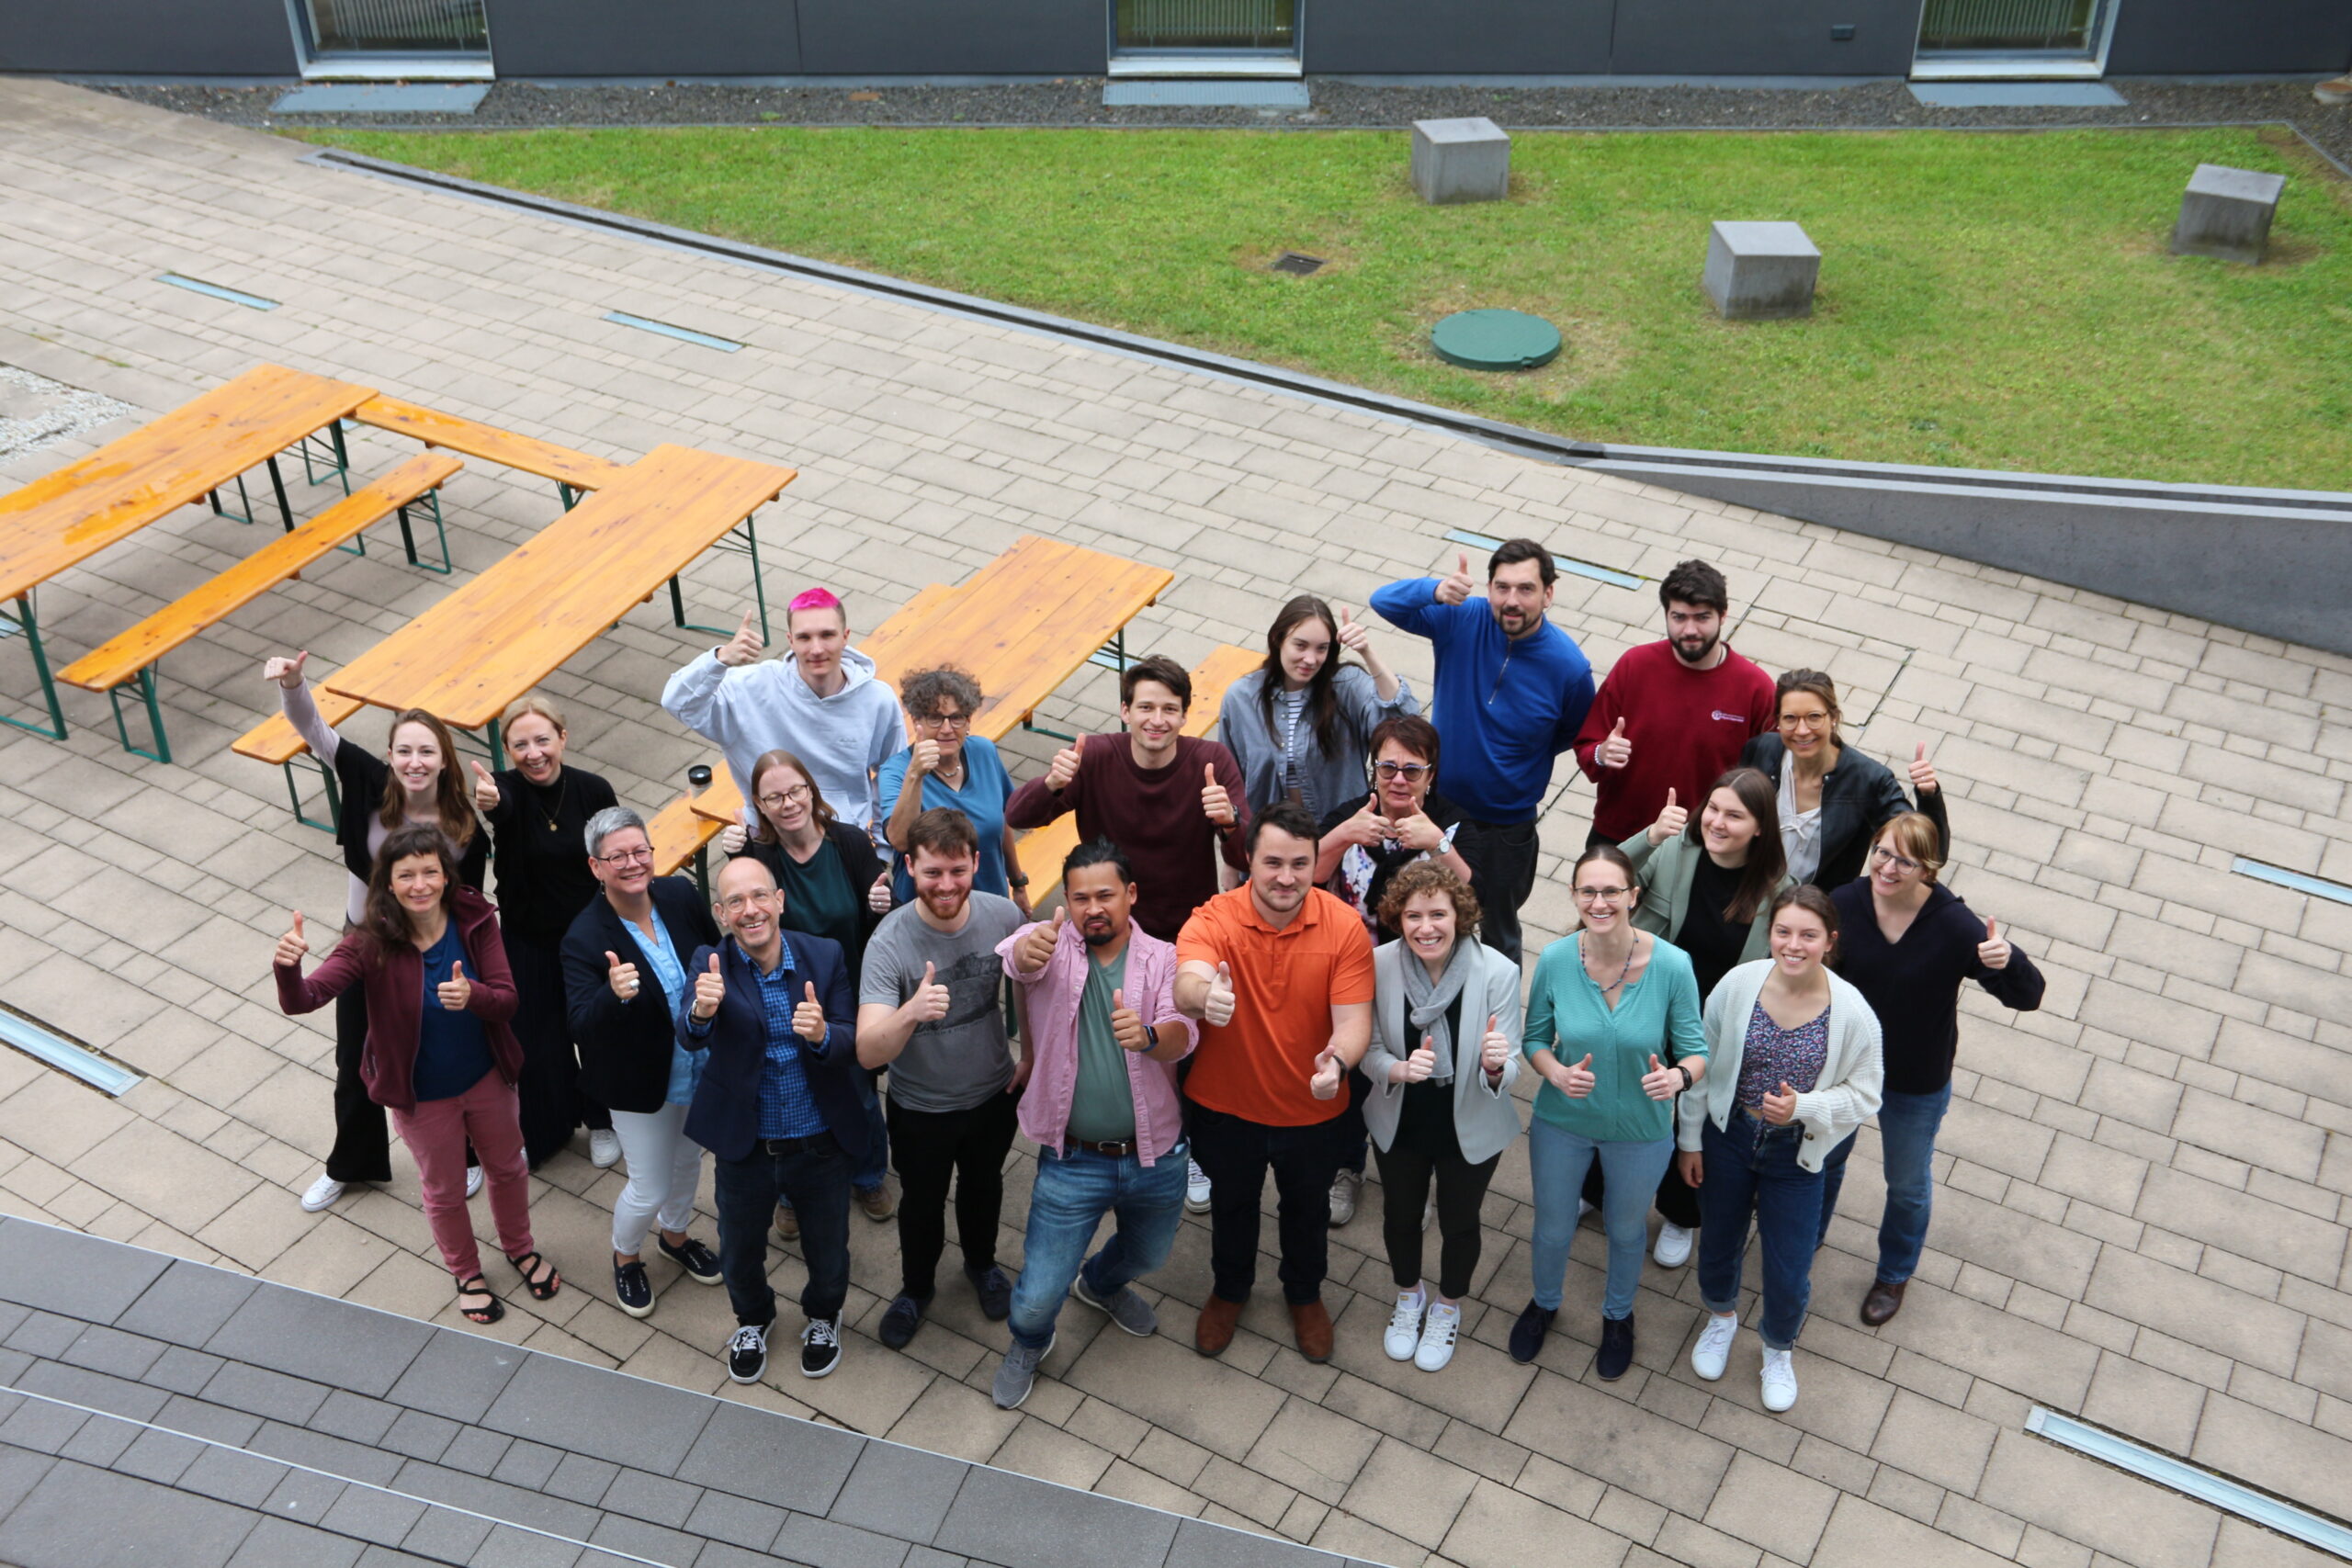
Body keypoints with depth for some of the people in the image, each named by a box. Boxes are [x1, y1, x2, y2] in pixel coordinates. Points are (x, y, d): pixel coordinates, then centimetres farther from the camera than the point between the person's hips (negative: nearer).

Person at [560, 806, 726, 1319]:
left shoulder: (682, 896, -15)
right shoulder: (585, 939, -27)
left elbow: (717, 955, 3)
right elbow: (582, 1025, -37)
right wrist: (613, 994, -55)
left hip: (699, 1067, 5)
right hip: (640, 1083, -5)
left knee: (688, 1160, 27)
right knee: (649, 1189, 9)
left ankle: (675, 1236, 57)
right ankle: (625, 1257, 42)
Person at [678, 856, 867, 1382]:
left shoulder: (824, 957, -14)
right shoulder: (711, 965, -16)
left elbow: (852, 1044, -15)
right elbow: (689, 1038, -30)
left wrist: (822, 1035, -39)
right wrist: (701, 1011, -53)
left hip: (822, 1146, 0)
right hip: (744, 1149, 0)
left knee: (827, 1249, 22)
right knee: (740, 1251, 23)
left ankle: (823, 1315, 55)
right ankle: (753, 1319, 55)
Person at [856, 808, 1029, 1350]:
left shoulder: (1002, 915, -22)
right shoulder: (890, 941, -32)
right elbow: (868, 1052, -41)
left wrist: (1034, 1055, 1)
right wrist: (911, 1012, -59)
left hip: (994, 1094, 3)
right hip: (921, 1108, -2)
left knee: (984, 1187, 28)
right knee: (922, 1204, 22)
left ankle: (981, 1263, 58)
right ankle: (916, 1288, 51)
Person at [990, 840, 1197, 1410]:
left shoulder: (1163, 959, -5)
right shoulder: (1051, 945, -8)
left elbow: (1183, 1035, -22)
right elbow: (1016, 958, -32)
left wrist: (1148, 1036, -46)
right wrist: (1030, 950, -58)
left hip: (1155, 1157, 2)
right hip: (1072, 1161, -2)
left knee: (1148, 1254, 27)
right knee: (1038, 1296, 0)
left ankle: (1100, 1283, 63)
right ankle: (1028, 1343, 37)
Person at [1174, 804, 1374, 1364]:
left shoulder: (1344, 927, -20)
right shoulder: (1213, 920, -24)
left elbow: (1353, 1018, -23)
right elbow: (1186, 983, -44)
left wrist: (1337, 1062, -46)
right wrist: (1204, 995, -69)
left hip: (1310, 1107, 1)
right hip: (1226, 1104, 0)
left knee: (1307, 1209, 25)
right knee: (1231, 1204, 26)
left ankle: (1306, 1295, 55)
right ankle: (1229, 1290, 55)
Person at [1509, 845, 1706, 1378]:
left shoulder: (1671, 965, -26)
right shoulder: (1555, 960, -21)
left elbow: (1696, 1051, -16)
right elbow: (1535, 1037, -6)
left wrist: (1679, 1075, -39)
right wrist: (1557, 1073, -27)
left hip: (1641, 1129, -1)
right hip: (1561, 1122, 1)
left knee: (1626, 1229, 26)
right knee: (1552, 1228, 24)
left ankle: (1618, 1315, 58)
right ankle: (1544, 1304, 57)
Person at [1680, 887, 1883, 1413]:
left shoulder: (1852, 1013, -22)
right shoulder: (1738, 985, -19)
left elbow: (1864, 1095, -9)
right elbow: (1701, 1067, -6)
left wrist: (1803, 1107, -27)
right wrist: (1689, 1139, 1)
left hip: (1797, 1154, -1)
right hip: (1728, 1137, 1)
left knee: (1789, 1271, 12)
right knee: (1719, 1241, 23)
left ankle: (1778, 1349, 46)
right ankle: (1721, 1318, 57)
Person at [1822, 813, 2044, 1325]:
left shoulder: (1955, 926, -27)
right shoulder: (1844, 905, -22)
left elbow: (2027, 997, -23)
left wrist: (2008, 961, -44)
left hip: (1917, 1087, -2)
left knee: (1908, 1185, 22)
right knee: (1823, 1158, 27)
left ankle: (1894, 1274, 50)